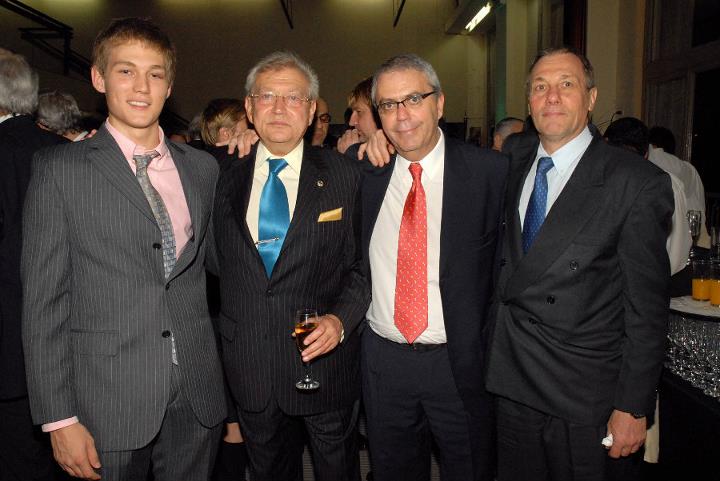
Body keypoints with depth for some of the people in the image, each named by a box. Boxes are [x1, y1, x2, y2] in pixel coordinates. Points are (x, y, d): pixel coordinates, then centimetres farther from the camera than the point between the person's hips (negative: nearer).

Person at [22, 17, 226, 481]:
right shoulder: (60, 169, -4)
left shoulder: (203, 167, 7)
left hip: (198, 396, 3)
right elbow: (44, 300, -5)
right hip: (109, 400, -3)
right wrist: (59, 419, -8)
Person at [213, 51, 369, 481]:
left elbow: (364, 264, -3)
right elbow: (223, 268, 10)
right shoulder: (227, 180, 2)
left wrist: (341, 320, -17)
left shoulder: (346, 176, -6)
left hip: (324, 359, -2)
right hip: (249, 368, 3)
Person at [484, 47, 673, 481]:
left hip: (589, 397, -5)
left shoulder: (638, 182, -13)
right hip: (514, 385, 5)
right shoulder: (516, 158, 4)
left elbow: (647, 307, -12)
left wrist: (633, 407, -11)